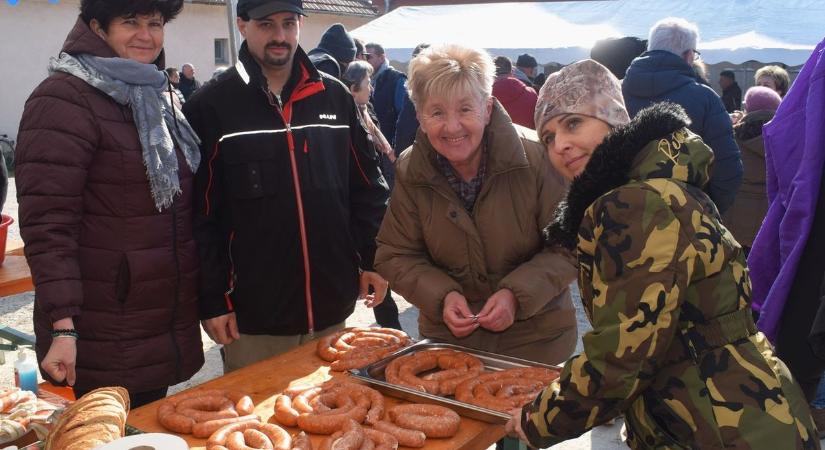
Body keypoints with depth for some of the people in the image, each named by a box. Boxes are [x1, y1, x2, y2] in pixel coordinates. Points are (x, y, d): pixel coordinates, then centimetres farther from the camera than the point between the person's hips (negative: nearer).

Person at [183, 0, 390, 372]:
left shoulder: (335, 97, 5)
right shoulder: (211, 107, -6)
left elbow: (366, 187, 11)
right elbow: (200, 215, -6)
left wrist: (372, 259, 5)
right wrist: (212, 300, -7)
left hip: (332, 307, 4)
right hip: (253, 313, -3)